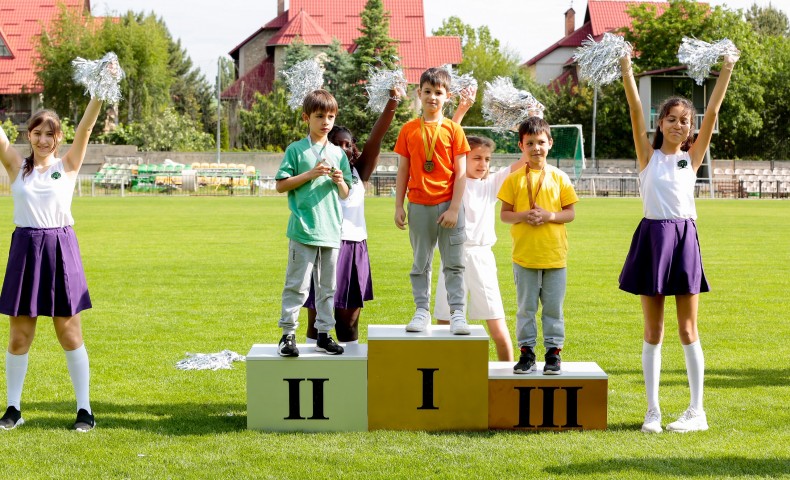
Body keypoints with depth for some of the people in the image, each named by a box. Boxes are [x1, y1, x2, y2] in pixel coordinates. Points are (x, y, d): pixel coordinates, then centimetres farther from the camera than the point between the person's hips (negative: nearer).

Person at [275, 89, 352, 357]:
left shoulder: (338, 154, 13)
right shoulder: (296, 150, 0)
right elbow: (281, 185, -3)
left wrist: (340, 182, -5)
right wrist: (310, 174, -12)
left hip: (331, 231, 5)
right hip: (303, 230, -5)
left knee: (327, 286, 10)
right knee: (297, 285, -4)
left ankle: (324, 334, 17)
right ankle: (288, 334, 1)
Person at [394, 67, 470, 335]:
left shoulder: (453, 130, 0)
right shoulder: (409, 130, 5)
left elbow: (461, 173, -3)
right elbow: (403, 171, 7)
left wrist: (454, 209, -10)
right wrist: (398, 207, 3)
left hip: (448, 206, -2)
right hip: (419, 206, 2)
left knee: (454, 263, 1)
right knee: (421, 264, 8)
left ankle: (457, 314, 2)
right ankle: (421, 312, 13)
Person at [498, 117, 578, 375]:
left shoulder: (559, 178, 2)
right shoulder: (515, 179, 2)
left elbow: (570, 213, 4)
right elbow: (504, 214, 3)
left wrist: (549, 215, -14)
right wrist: (523, 216, -16)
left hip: (554, 254, 0)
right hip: (524, 254, 0)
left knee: (553, 308, 5)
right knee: (526, 307, 6)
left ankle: (554, 352, 13)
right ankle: (526, 352, 13)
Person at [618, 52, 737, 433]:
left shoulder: (692, 157, 6)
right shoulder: (648, 156, 3)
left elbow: (712, 112, 0)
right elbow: (636, 112, -6)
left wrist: (726, 71, -6)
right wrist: (627, 71, -15)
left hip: (684, 238, 0)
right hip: (652, 237, 0)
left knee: (688, 330, 4)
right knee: (653, 330, 6)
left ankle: (697, 411, 9)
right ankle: (653, 410, 11)